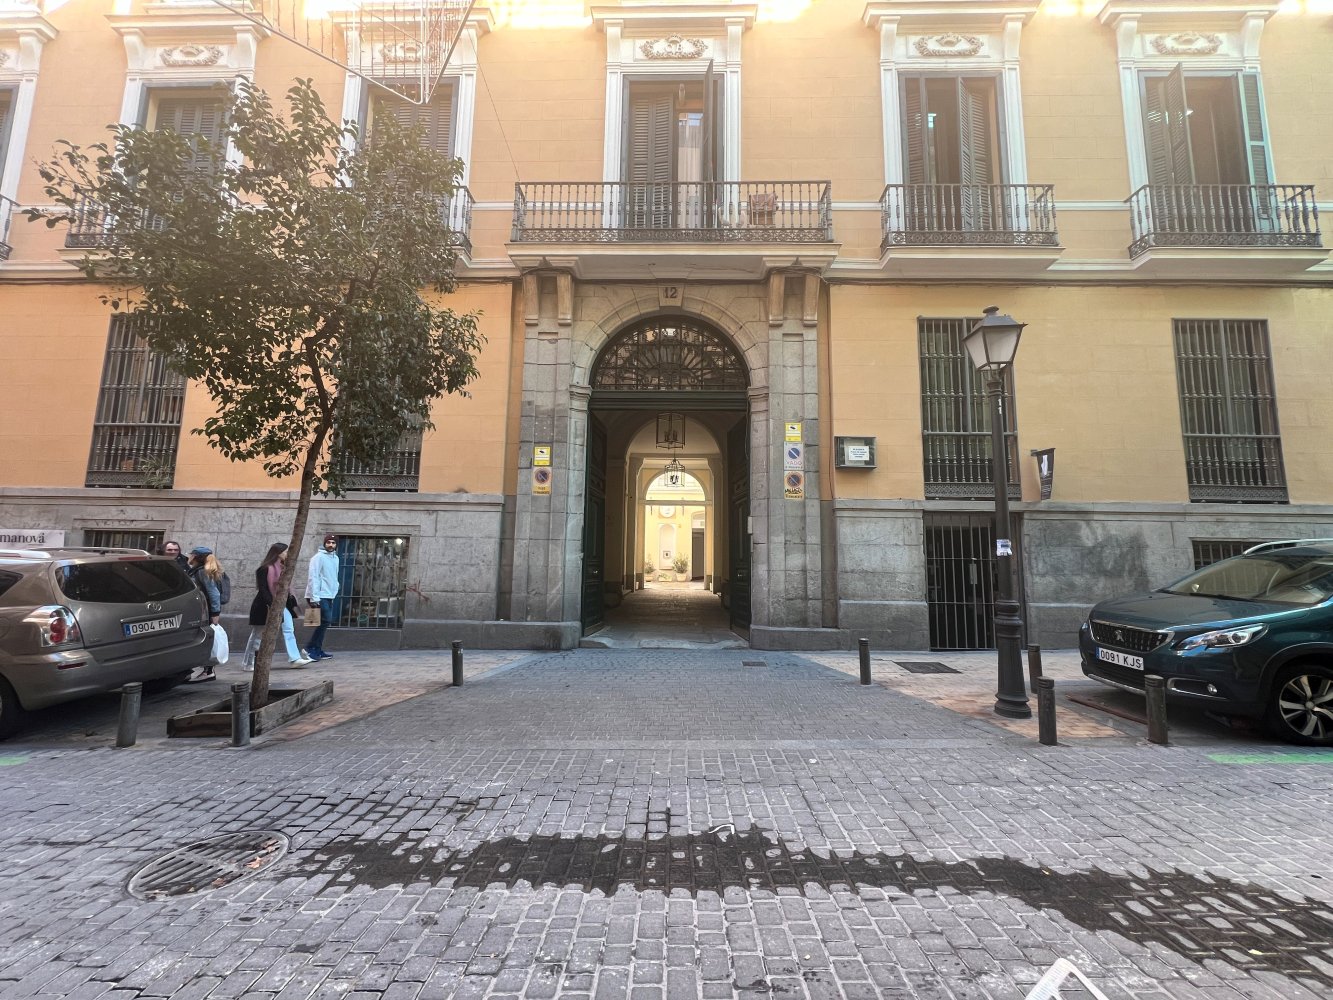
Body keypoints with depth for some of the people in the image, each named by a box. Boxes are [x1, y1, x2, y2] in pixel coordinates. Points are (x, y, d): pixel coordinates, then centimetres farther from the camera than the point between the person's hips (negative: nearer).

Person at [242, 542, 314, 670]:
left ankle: (294, 658, -2)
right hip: (265, 607, -8)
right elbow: (262, 589, -20)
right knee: (258, 635, 4)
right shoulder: (265, 569, -15)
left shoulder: (282, 568, 9)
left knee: (289, 630, 0)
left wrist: (293, 603, 14)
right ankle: (247, 663, 17)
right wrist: (272, 605, -28)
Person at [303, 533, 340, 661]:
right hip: (320, 596, -8)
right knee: (325, 621, -11)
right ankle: (310, 648, -2)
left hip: (329, 596, 8)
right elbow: (313, 578, -14)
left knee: (326, 622, 9)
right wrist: (314, 597, -18)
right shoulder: (319, 557, -9)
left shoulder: (335, 558, 14)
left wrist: (334, 591, 12)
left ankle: (317, 650, 17)